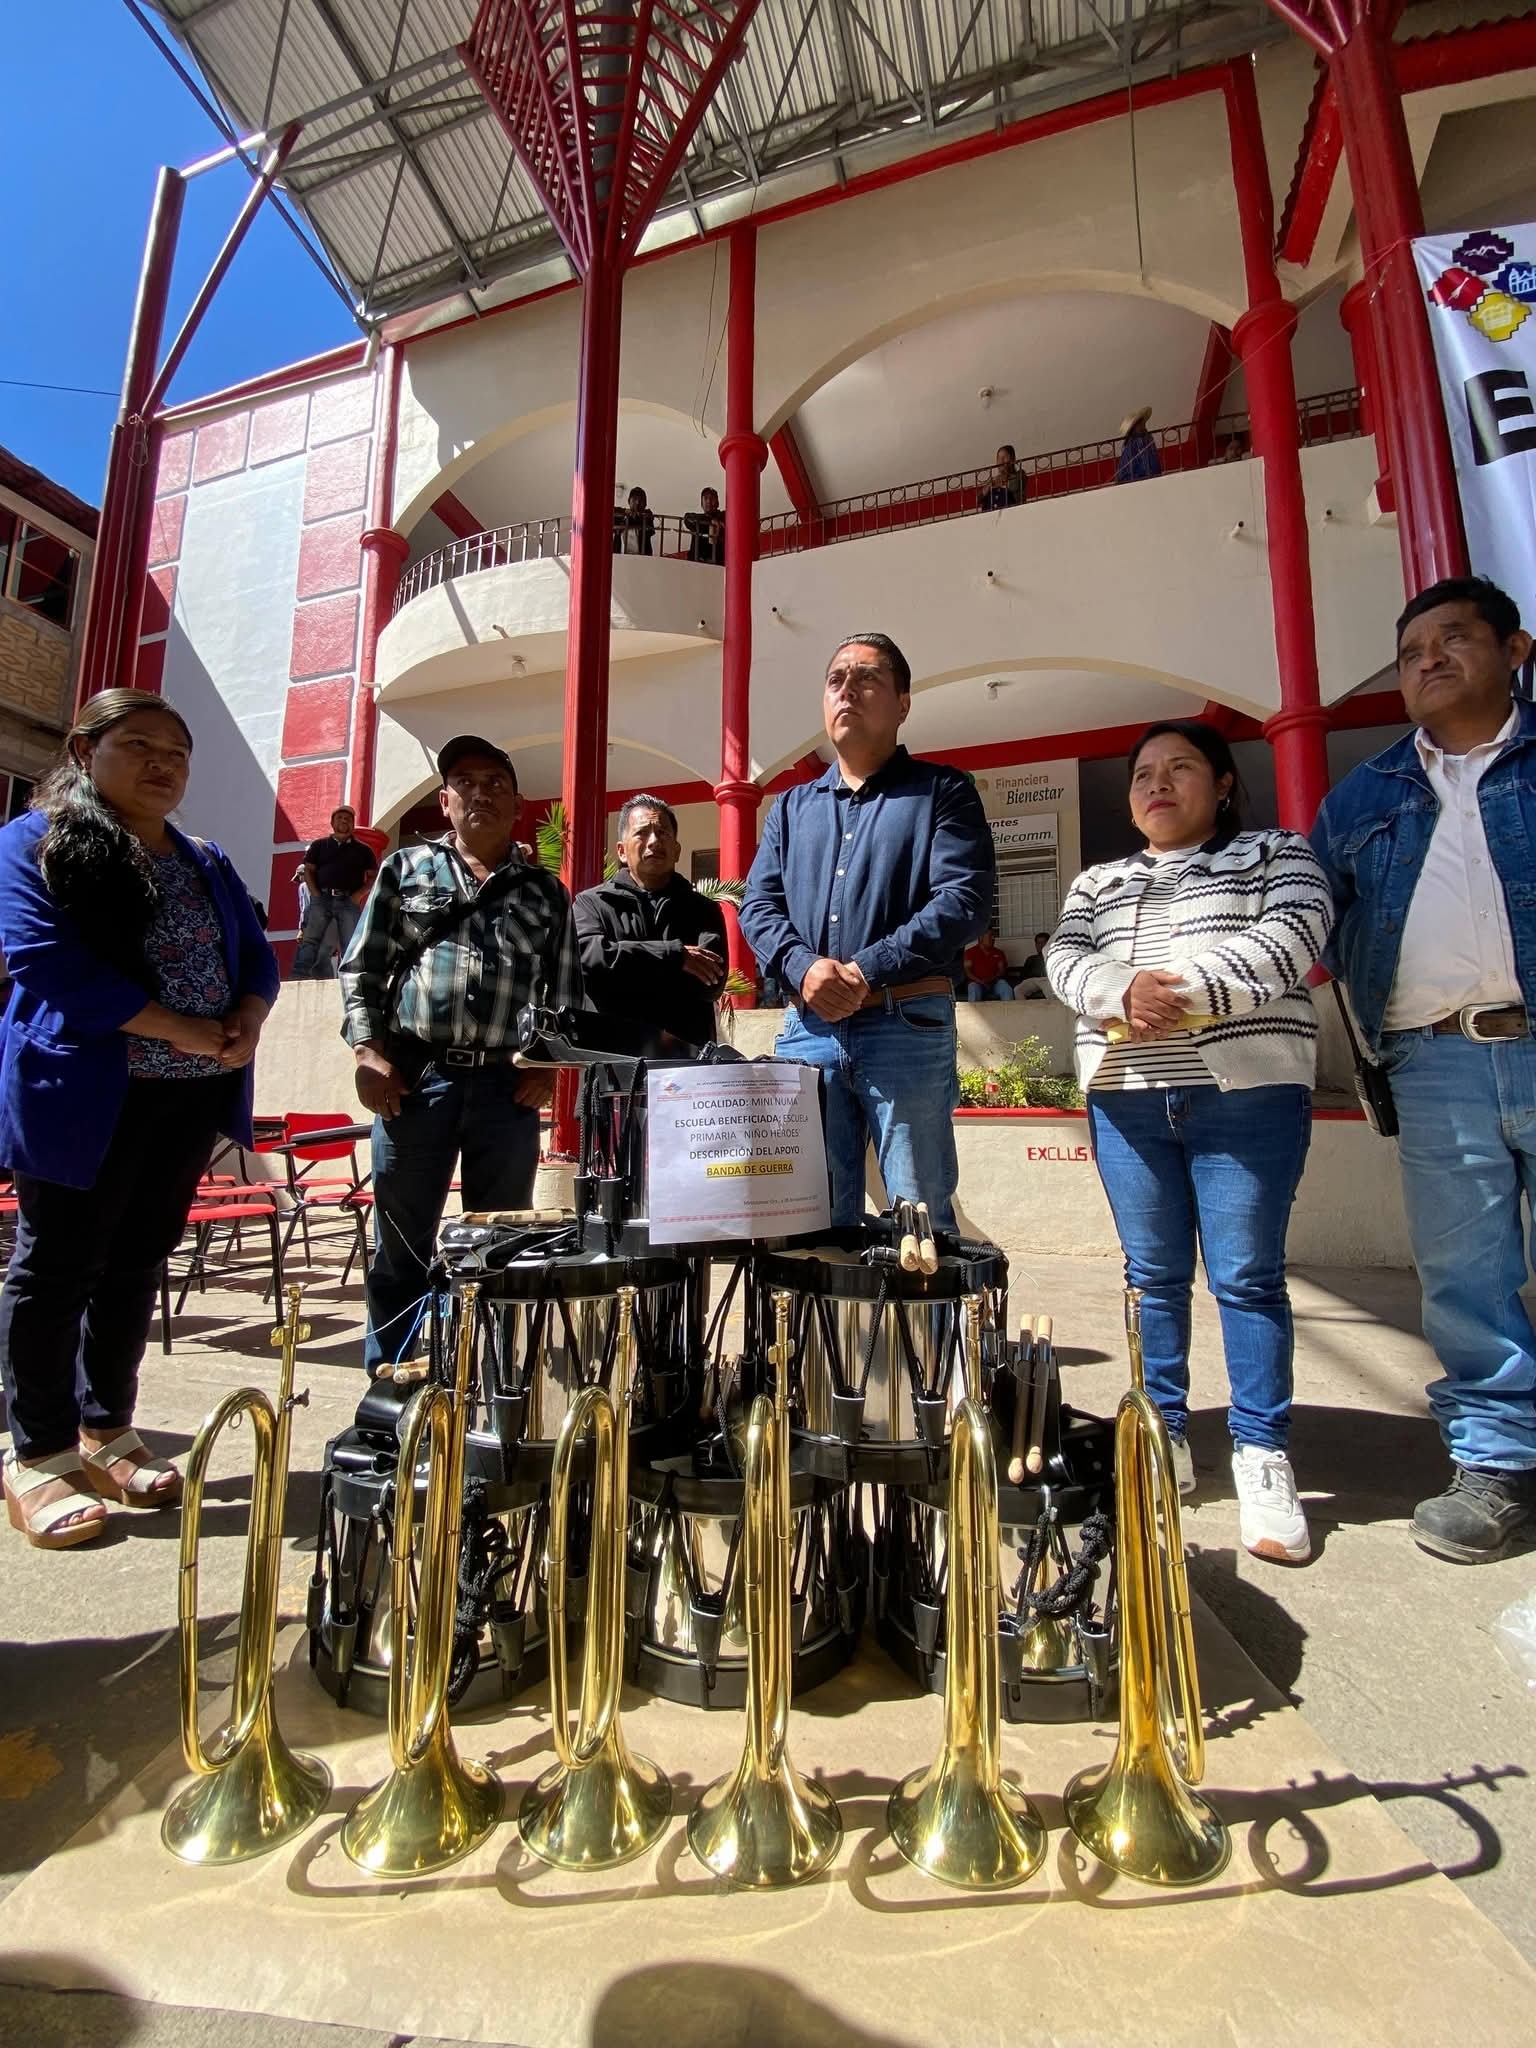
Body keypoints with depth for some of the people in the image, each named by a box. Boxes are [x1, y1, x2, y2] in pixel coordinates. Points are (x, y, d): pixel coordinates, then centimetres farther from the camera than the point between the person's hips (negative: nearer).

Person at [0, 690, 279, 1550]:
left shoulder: (208, 864, 16)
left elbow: (258, 960, 11)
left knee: (139, 1262, 13)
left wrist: (245, 1025, -11)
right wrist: (186, 1030, -19)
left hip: (191, 1096, 6)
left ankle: (107, 1431, 26)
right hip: (86, 1093, -5)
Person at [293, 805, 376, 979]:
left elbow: (373, 876, 12)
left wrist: (359, 895, -3)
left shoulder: (362, 850, 15)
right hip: (321, 899, 0)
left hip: (349, 901, 0)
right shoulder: (319, 845, 16)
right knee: (309, 940, -9)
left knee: (351, 946, -5)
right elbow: (308, 870, 11)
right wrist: (315, 894, -3)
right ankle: (299, 978, -13)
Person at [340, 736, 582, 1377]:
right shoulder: (406, 868, 12)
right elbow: (361, 968, 8)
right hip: (413, 1078, 0)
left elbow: (566, 993, 12)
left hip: (509, 1089, 1)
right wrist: (368, 1051, -3)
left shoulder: (546, 892, 13)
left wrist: (549, 1065, -1)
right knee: (401, 1244, 8)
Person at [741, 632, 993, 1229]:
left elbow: (964, 899, -8)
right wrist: (803, 968, -12)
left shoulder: (942, 791, 6)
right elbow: (758, 906, 9)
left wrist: (865, 972, -17)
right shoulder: (792, 807, 19)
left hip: (908, 1028, -3)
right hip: (807, 1031, 4)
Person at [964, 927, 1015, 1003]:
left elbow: (1002, 970, 7)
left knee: (1007, 988, -29)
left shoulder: (998, 953, 19)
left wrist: (991, 979, -15)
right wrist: (981, 982, -17)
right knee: (974, 989, -37)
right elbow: (967, 970, -1)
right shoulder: (970, 952, 9)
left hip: (994, 983, 3)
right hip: (977, 983, -3)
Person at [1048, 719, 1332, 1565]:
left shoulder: (1278, 854, 11)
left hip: (1248, 1091, -3)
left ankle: (1261, 1459, 12)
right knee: (1153, 1273, 7)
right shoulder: (1096, 882, 20)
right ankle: (1165, 1436, 20)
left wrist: (1186, 991, -19)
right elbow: (1066, 958, 4)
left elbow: (1289, 940, -7)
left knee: (1248, 1275, -1)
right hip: (1126, 1096, 3)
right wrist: (1123, 994, -17)